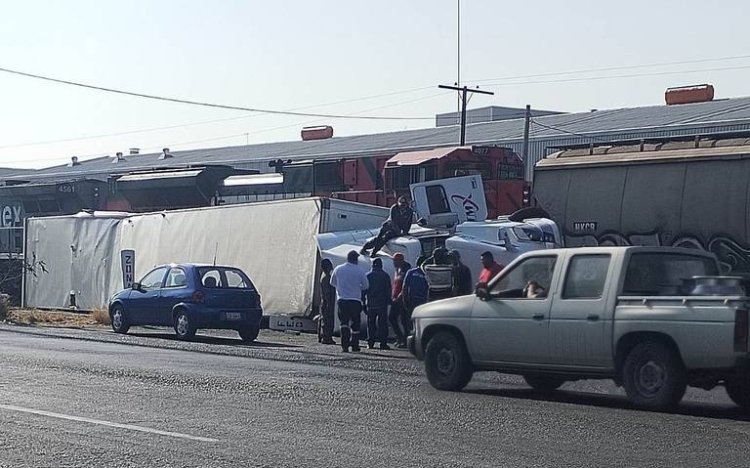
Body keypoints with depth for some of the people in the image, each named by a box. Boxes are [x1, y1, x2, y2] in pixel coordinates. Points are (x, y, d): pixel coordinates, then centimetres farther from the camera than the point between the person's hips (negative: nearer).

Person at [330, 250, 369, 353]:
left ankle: (345, 345, -13)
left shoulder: (338, 269, 3)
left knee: (344, 323, 1)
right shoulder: (359, 271, -5)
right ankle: (355, 346, 12)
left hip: (342, 299, 2)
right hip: (355, 300, -2)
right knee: (355, 324, 8)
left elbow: (332, 283, 16)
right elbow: (366, 286, 1)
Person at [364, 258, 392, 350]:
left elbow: (363, 290, 5)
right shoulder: (385, 276, 0)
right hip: (382, 304, -1)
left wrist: (364, 304, 10)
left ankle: (370, 343, 5)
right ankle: (383, 343, -5)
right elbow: (388, 290, 0)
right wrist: (388, 301, 7)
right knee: (382, 323, 0)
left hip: (370, 304, 1)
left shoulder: (367, 276, 4)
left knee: (371, 324, 7)